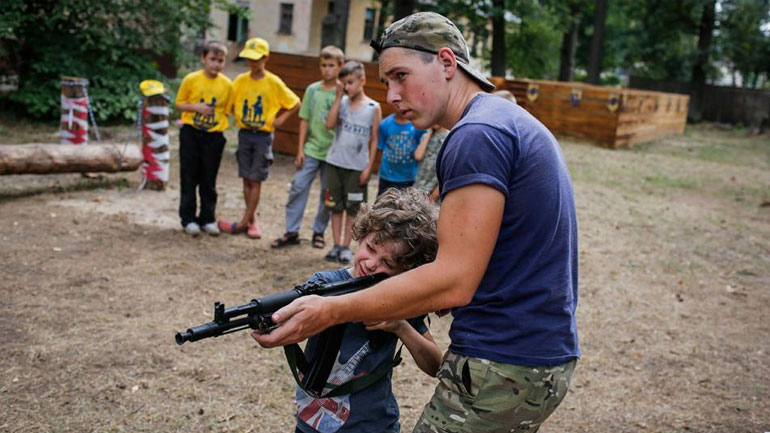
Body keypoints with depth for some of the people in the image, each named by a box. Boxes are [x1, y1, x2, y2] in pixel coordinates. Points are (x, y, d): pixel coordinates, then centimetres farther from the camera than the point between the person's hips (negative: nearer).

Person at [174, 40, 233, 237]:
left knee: (209, 180, 9)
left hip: (214, 136, 1)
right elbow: (179, 104, 2)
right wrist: (195, 107, -15)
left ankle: (208, 219, 20)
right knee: (189, 178, 4)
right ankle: (188, 219, 13)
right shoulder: (191, 79, -5)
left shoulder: (227, 84, -1)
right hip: (191, 134, -1)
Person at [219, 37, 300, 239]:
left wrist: (280, 119, -3)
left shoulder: (274, 82, -5)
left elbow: (295, 104, 4)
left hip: (263, 136, -3)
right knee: (246, 179, 5)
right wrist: (237, 117, -1)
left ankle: (244, 222, 2)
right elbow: (229, 104, 12)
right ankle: (253, 221, 14)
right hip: (244, 134, 3)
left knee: (256, 181, -2)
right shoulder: (240, 80, 2)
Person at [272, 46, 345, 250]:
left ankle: (319, 232, 22)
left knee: (328, 194, 7)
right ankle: (291, 231, 6)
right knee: (298, 187, -3)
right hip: (311, 149, 2)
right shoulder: (312, 90, 3)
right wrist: (300, 149, 2)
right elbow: (304, 120, 6)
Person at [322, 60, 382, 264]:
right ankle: (336, 245, 17)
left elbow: (374, 140, -2)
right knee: (336, 206, 9)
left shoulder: (373, 107, -4)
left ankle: (346, 246, 15)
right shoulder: (342, 102, 2)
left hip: (357, 167, -3)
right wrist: (338, 96, -12)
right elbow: (330, 124, -14)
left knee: (352, 208, 6)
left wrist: (368, 167, -6)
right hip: (335, 163, 3)